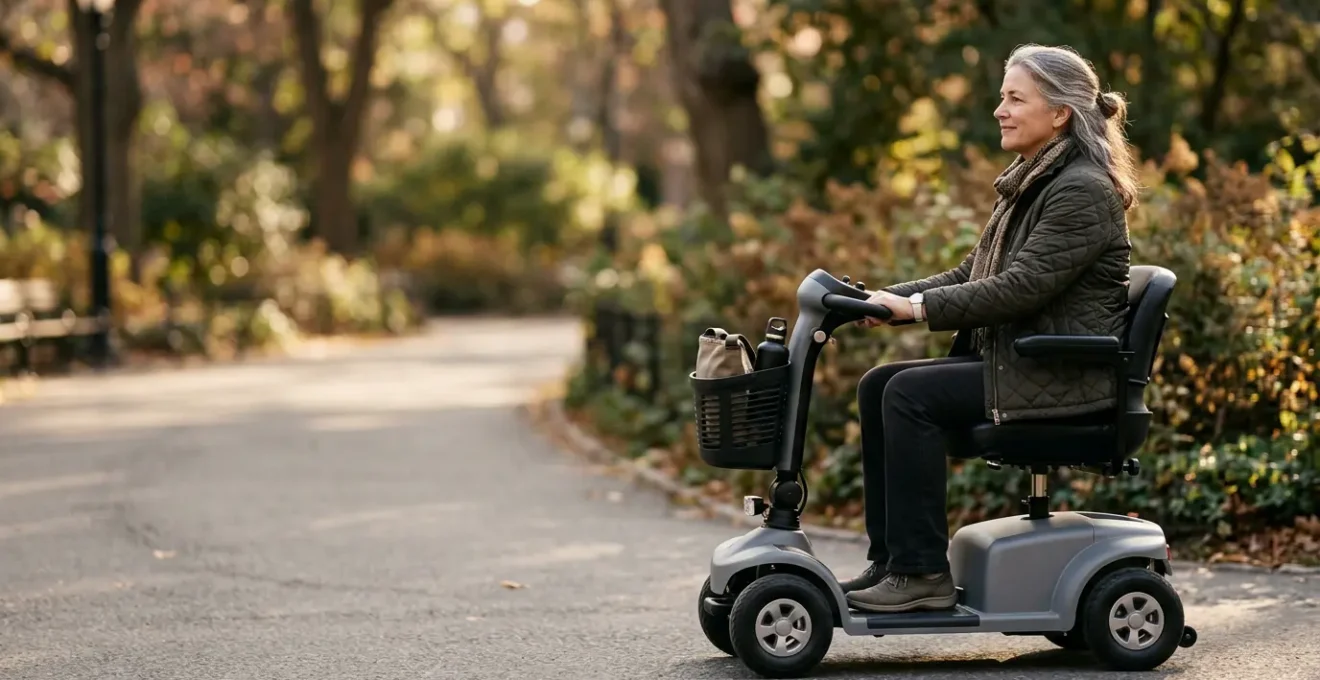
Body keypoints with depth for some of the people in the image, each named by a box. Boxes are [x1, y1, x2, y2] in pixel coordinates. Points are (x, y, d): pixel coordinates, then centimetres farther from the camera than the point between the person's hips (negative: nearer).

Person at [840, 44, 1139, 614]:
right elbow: (971, 275, 16)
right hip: (1012, 358, 10)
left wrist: (918, 307, -21)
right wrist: (891, 296, 2)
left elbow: (1019, 288, -23)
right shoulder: (1030, 184, 16)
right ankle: (889, 562, -1)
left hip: (1065, 377, -10)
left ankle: (921, 573, -17)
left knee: (912, 394, -22)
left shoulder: (1083, 192, -15)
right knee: (878, 386, -2)